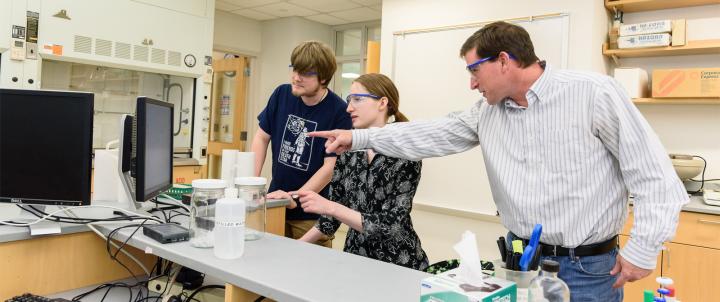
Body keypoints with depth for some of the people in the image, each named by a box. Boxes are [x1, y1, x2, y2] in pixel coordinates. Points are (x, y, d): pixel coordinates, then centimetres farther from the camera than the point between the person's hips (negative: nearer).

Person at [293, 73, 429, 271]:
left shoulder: (405, 155, -13)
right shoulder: (348, 151, 1)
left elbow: (388, 226, -18)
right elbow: (332, 215, 9)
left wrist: (329, 207, -24)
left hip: (398, 263, -3)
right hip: (355, 257, 4)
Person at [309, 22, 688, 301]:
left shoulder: (593, 93, -13)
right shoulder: (487, 112, 3)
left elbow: (654, 175, -10)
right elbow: (431, 135, 6)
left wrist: (643, 249, -11)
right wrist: (359, 138, 3)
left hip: (587, 268, -5)